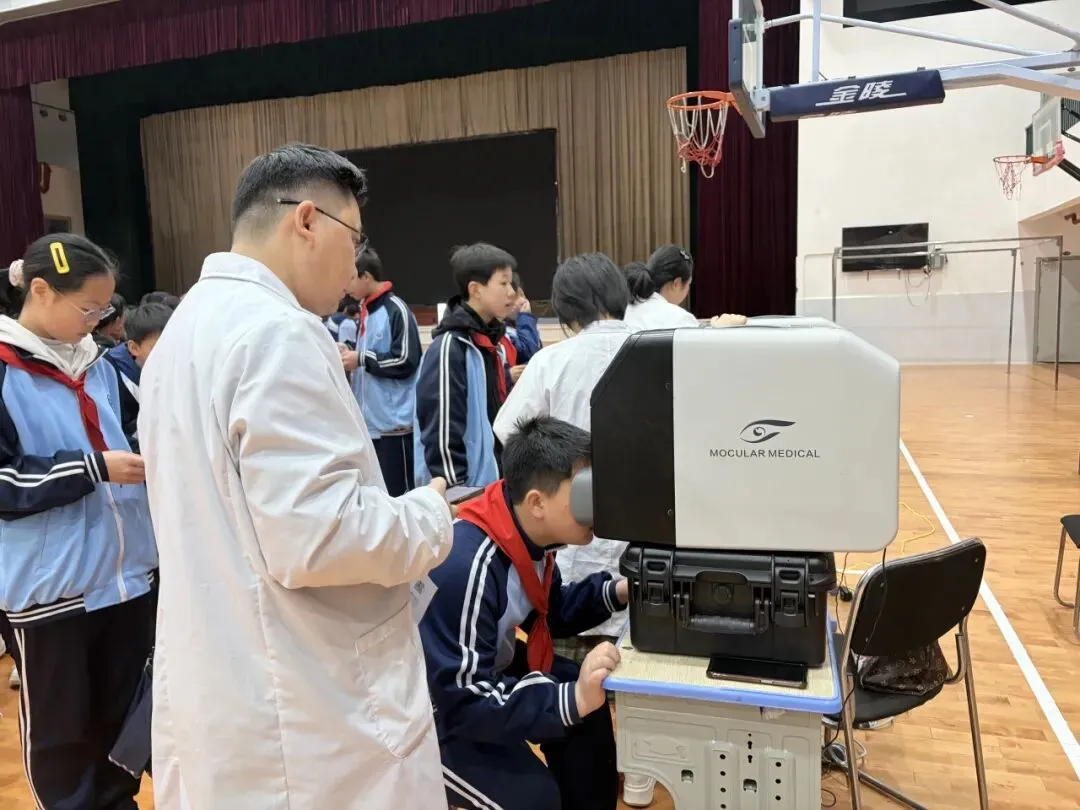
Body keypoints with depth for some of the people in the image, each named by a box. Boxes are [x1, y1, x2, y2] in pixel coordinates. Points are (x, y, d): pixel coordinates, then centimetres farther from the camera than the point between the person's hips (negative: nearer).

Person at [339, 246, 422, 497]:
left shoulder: (396, 310, -11)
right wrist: (348, 354, 5)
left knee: (396, 493, -1)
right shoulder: (363, 311, 13)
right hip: (370, 422, 8)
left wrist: (361, 359, -12)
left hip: (394, 423, -8)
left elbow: (406, 362, -16)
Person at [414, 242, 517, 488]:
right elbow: (441, 434, -18)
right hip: (470, 488, -8)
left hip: (499, 481, 8)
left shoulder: (498, 341, 9)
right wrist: (455, 493, -18)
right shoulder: (449, 348, -17)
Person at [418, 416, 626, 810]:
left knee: (591, 707, -1)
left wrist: (613, 593, -8)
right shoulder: (465, 567, -35)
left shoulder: (529, 536, -9)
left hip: (487, 670, 9)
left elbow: (549, 611, 9)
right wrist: (571, 699, -42)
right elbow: (462, 701, -34)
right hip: (435, 706, -8)